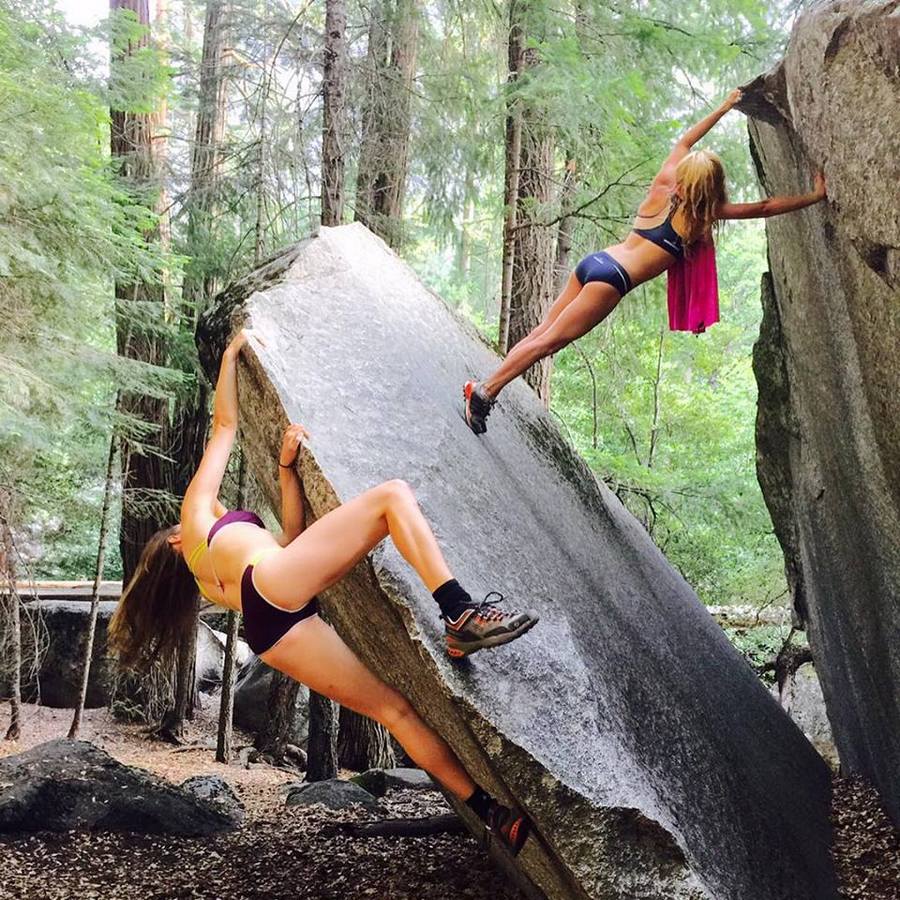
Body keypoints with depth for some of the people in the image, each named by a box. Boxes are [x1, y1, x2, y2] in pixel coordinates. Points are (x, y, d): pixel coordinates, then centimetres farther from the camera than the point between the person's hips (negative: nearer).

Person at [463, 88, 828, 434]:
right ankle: (486, 390, -12)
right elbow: (764, 207, 5)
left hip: (594, 260, 7)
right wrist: (815, 196, 13)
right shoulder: (701, 214, 1)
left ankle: (483, 386, 3)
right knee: (550, 340, -8)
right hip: (612, 278, -7)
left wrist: (724, 108, 42)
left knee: (542, 331, 7)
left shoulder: (661, 188, 16)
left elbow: (683, 142, 33)